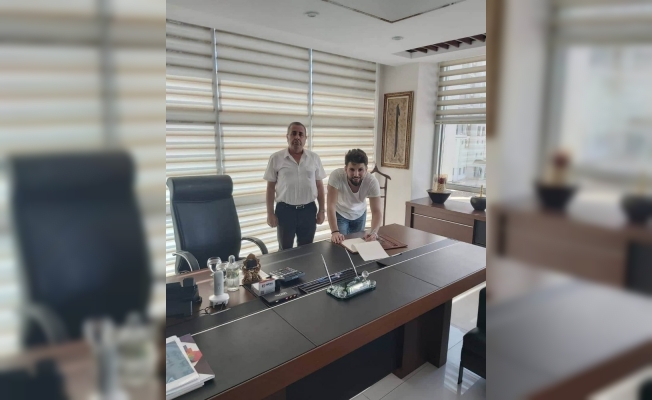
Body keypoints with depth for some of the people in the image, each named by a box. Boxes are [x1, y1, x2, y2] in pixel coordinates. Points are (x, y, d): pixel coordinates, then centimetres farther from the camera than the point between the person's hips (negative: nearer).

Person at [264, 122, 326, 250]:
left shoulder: (314, 158, 2)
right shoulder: (276, 158, -4)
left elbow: (319, 185, 6)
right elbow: (270, 187, 0)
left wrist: (322, 210, 5)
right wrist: (270, 213, -3)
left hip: (308, 210, 2)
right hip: (285, 210, -1)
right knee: (285, 250, 13)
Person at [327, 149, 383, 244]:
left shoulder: (372, 181, -30)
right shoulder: (336, 176, -36)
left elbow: (376, 211, -30)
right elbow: (331, 206, -36)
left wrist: (374, 232, -48)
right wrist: (335, 232, -46)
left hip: (360, 214, 2)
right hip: (340, 214, -2)